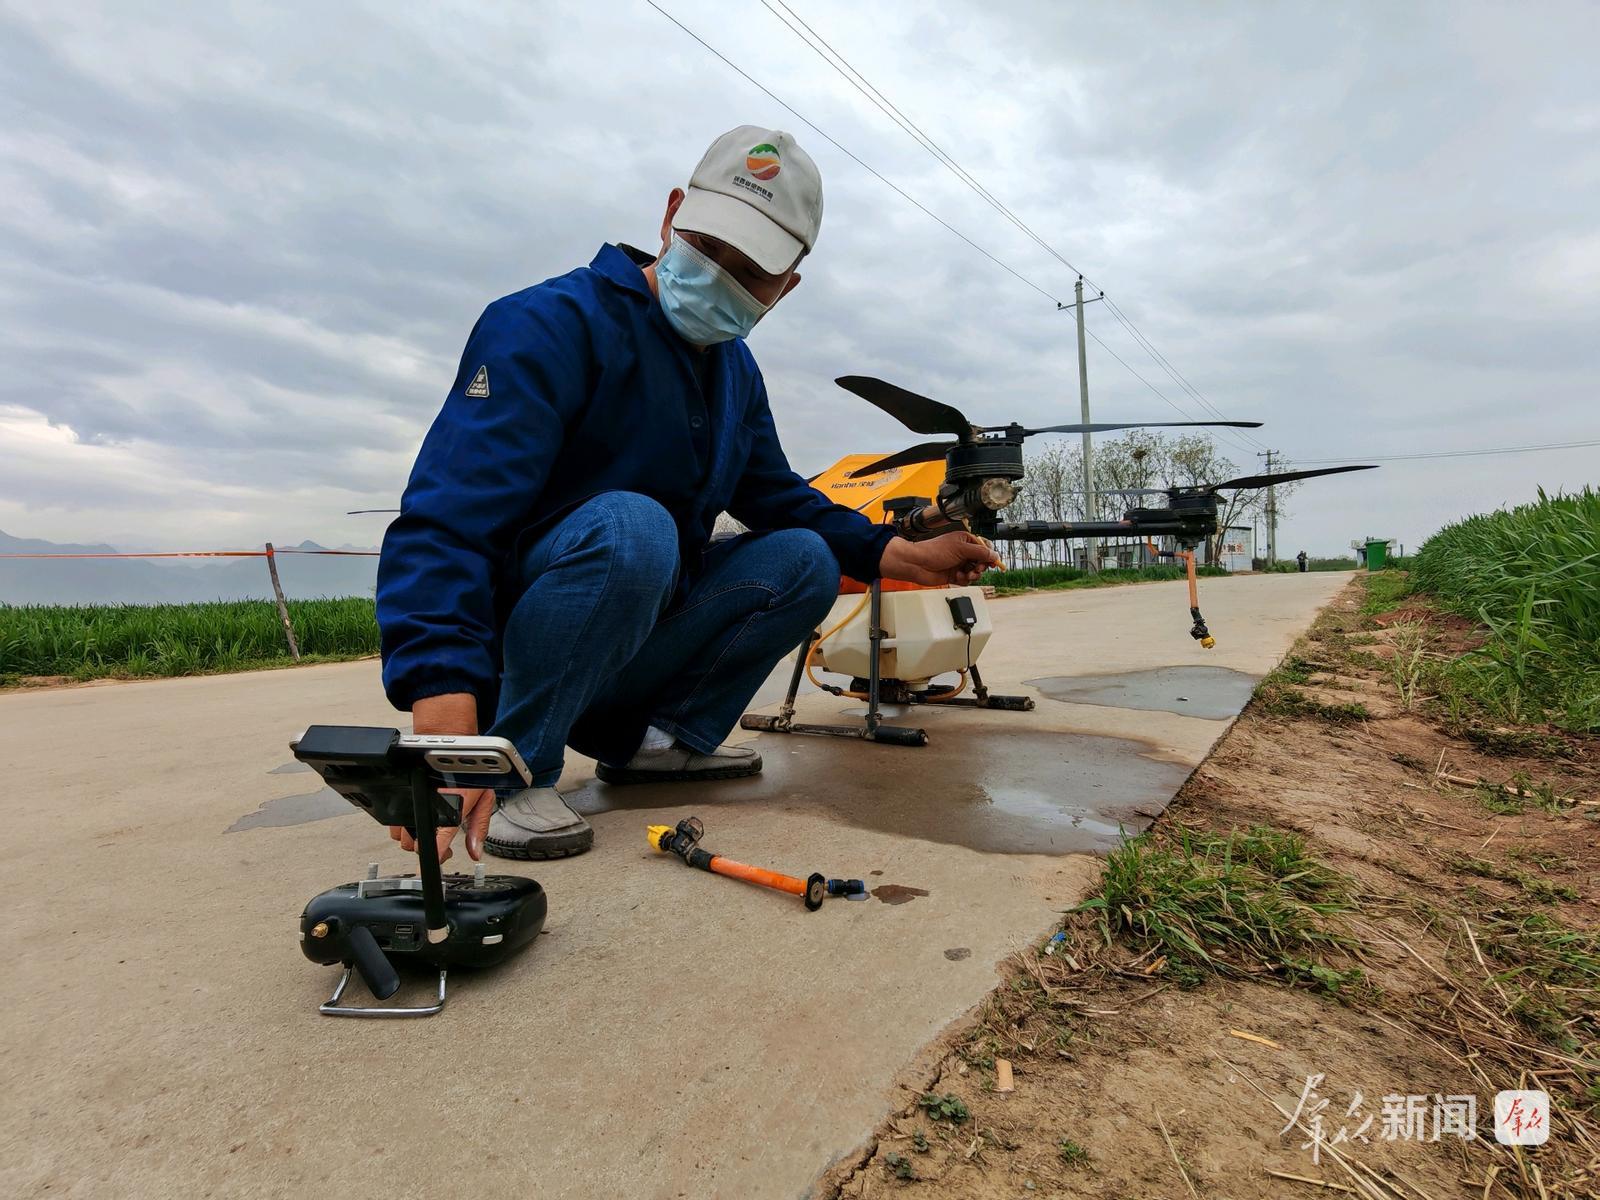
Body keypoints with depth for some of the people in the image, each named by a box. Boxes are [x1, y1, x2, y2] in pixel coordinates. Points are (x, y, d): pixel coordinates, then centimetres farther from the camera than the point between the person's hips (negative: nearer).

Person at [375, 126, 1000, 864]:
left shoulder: (737, 372, 8)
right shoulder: (550, 324, -17)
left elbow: (779, 498, 16)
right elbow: (448, 519, -29)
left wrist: (903, 556, 3)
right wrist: (443, 708, -42)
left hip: (626, 653, 7)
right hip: (498, 663, -7)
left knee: (803, 560, -2)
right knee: (631, 525, -34)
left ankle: (652, 739, 4)